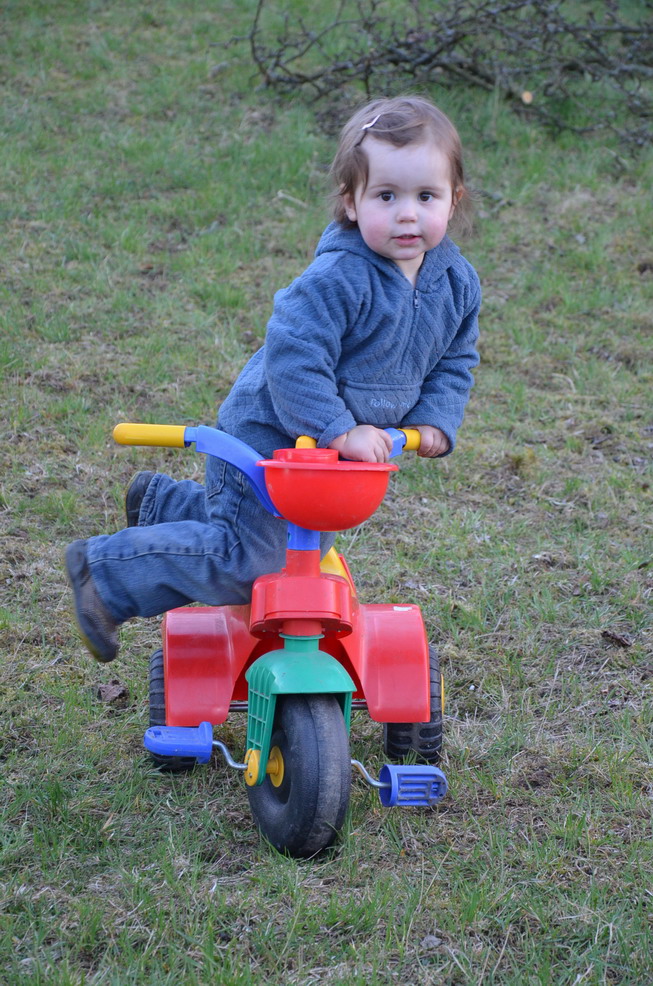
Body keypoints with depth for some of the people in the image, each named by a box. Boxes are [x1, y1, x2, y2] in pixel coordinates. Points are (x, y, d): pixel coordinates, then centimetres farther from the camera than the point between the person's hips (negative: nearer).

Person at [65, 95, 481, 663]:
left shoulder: (457, 281, -6)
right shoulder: (336, 280, -30)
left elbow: (456, 360, 6)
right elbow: (293, 359, -33)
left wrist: (434, 423, -8)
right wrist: (339, 431, -36)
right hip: (271, 438, -8)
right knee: (250, 564, -10)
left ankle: (164, 503, 46)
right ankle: (107, 571, 7)